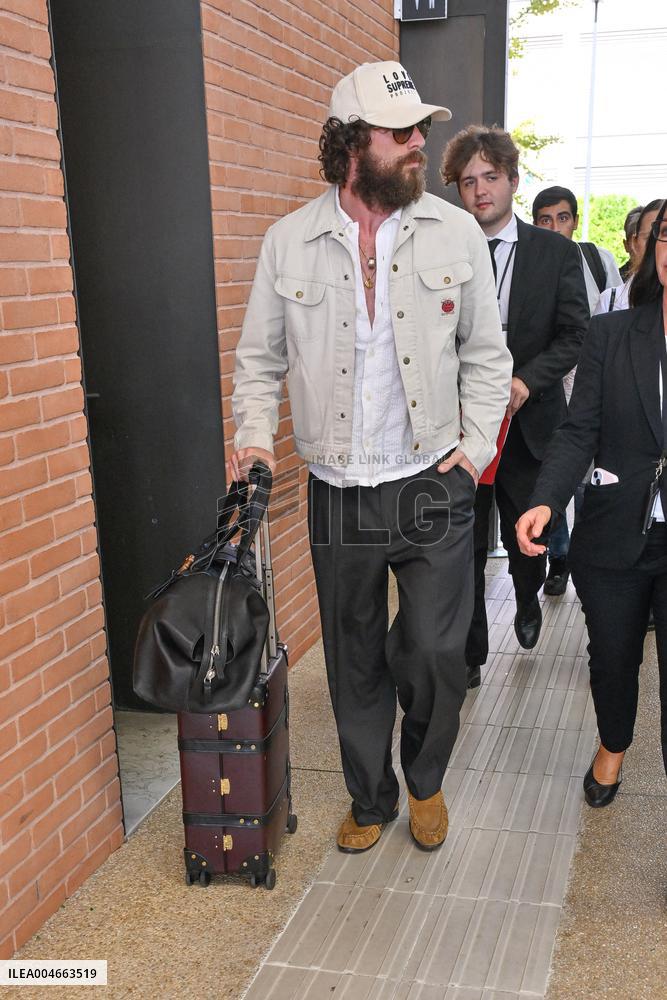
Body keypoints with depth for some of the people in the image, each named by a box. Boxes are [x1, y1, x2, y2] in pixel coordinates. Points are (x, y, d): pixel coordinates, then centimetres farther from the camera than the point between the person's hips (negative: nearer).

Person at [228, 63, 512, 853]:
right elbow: (260, 358, 8)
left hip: (433, 487, -1)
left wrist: (477, 444, -4)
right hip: (338, 493, 1)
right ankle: (370, 798, 36)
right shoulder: (288, 241, -1)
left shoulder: (456, 233, -1)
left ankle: (425, 781, 33)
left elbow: (484, 353, 5)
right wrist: (256, 436, -6)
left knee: (434, 652, 2)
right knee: (355, 661, 13)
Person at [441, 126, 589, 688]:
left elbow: (576, 335, -3)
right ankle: (470, 656, 20)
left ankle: (528, 603, 49)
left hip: (529, 423, 1)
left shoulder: (558, 253, 1)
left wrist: (526, 379, -18)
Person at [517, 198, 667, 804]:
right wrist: (546, 501, -22)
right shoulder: (611, 334, -2)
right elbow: (580, 431, -7)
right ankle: (613, 745, 50)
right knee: (612, 661, 21)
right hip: (614, 538, 2)